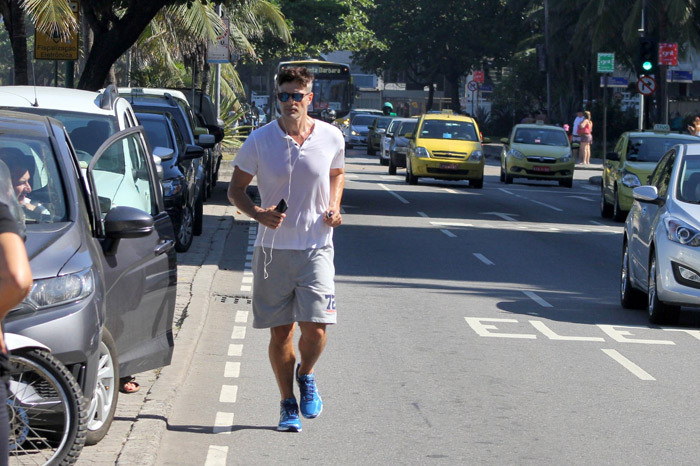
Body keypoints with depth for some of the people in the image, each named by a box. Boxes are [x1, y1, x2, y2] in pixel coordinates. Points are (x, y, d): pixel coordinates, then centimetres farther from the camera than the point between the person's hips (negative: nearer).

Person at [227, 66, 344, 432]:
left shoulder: (331, 138, 1)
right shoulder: (260, 141, -3)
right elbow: (235, 189, 5)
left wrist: (333, 208, 2)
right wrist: (257, 213, -14)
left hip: (316, 247, 0)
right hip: (273, 248, 0)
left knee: (315, 325, -12)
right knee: (280, 331, 4)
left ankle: (306, 376, 20)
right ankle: (288, 404, 19)